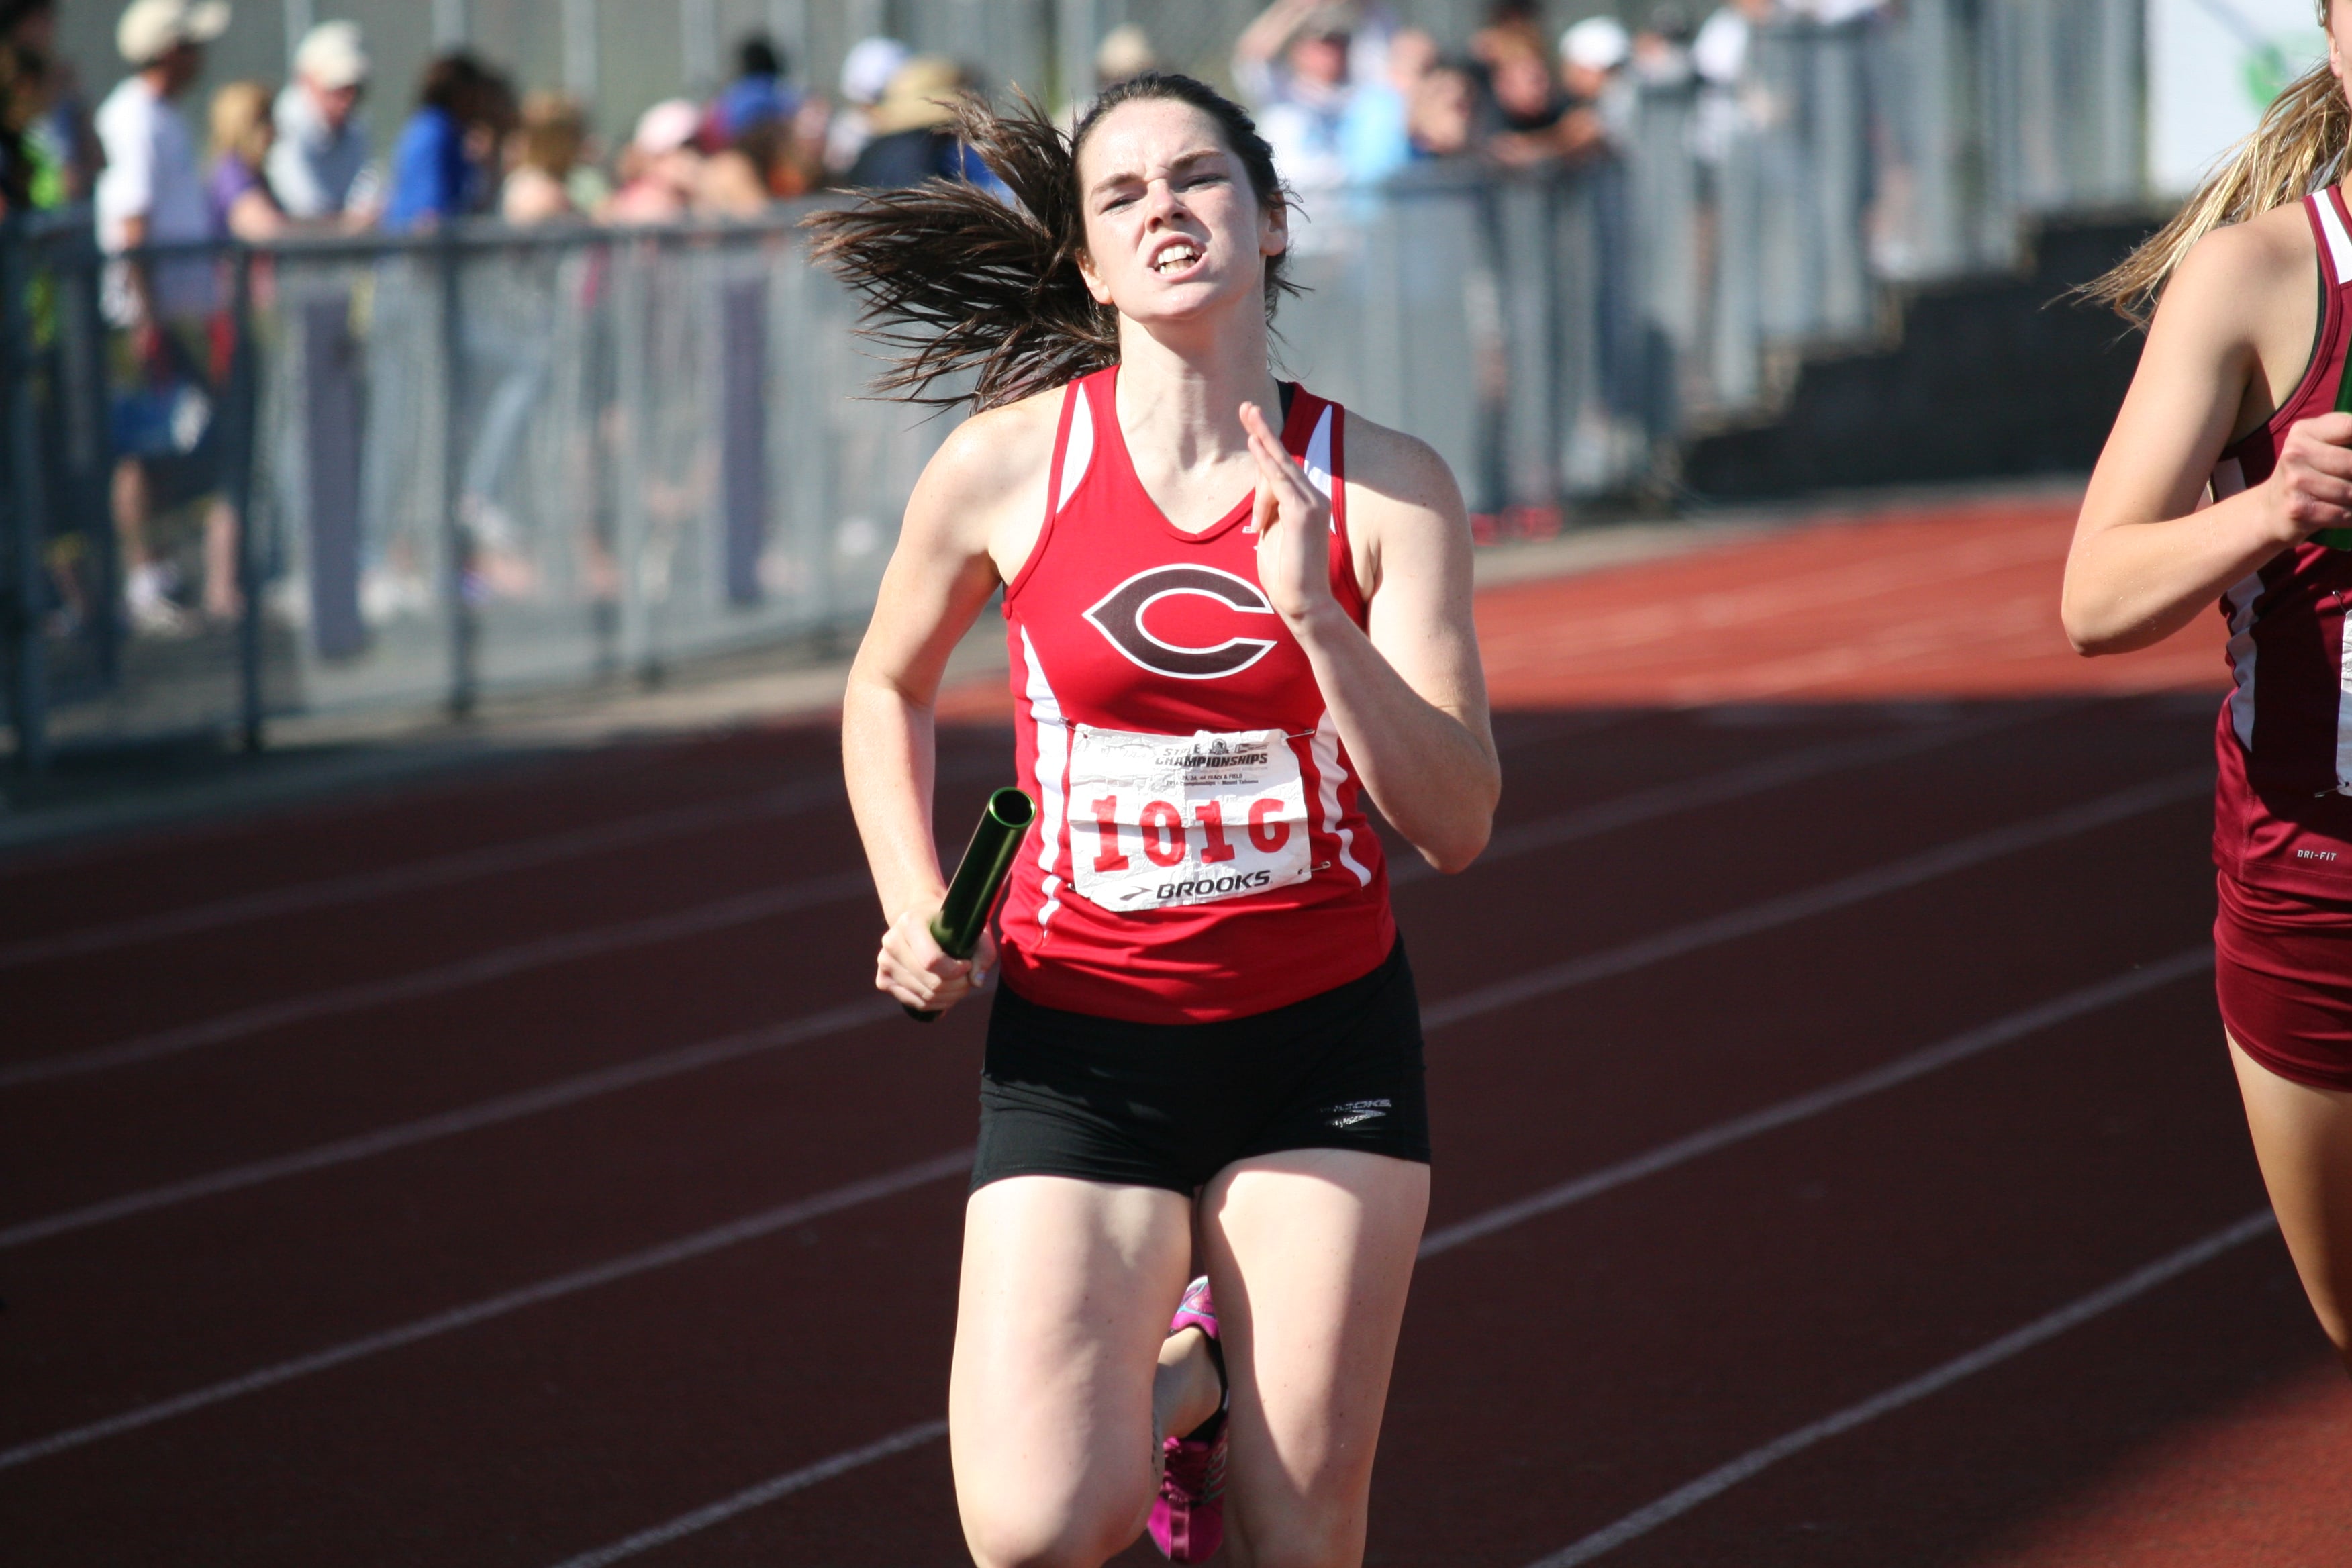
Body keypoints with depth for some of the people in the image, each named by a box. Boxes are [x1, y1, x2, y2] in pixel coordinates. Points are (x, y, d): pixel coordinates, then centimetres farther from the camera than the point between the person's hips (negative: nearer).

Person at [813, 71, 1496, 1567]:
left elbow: (1456, 823, -11)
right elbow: (888, 688, 14)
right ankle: (1180, 1378, 19)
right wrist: (918, 914, 1)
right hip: (1081, 1041, 0)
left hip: (1325, 1042, 1)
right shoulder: (1008, 465, -5)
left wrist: (1314, 611, -23)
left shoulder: (1387, 487, -5)